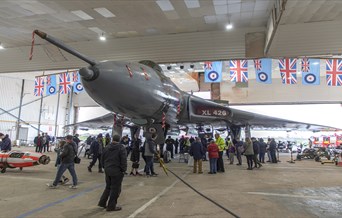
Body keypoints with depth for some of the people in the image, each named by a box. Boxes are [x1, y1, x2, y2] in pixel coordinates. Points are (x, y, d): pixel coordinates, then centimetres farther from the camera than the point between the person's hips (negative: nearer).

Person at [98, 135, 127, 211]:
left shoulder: (106, 148, 7)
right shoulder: (121, 148, -11)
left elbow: (102, 159, 12)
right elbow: (124, 161, -14)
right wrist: (123, 170, -5)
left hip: (107, 170, 6)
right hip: (117, 171, -6)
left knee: (108, 187, 22)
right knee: (115, 188, 5)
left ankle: (102, 202, 25)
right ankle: (111, 206, 11)